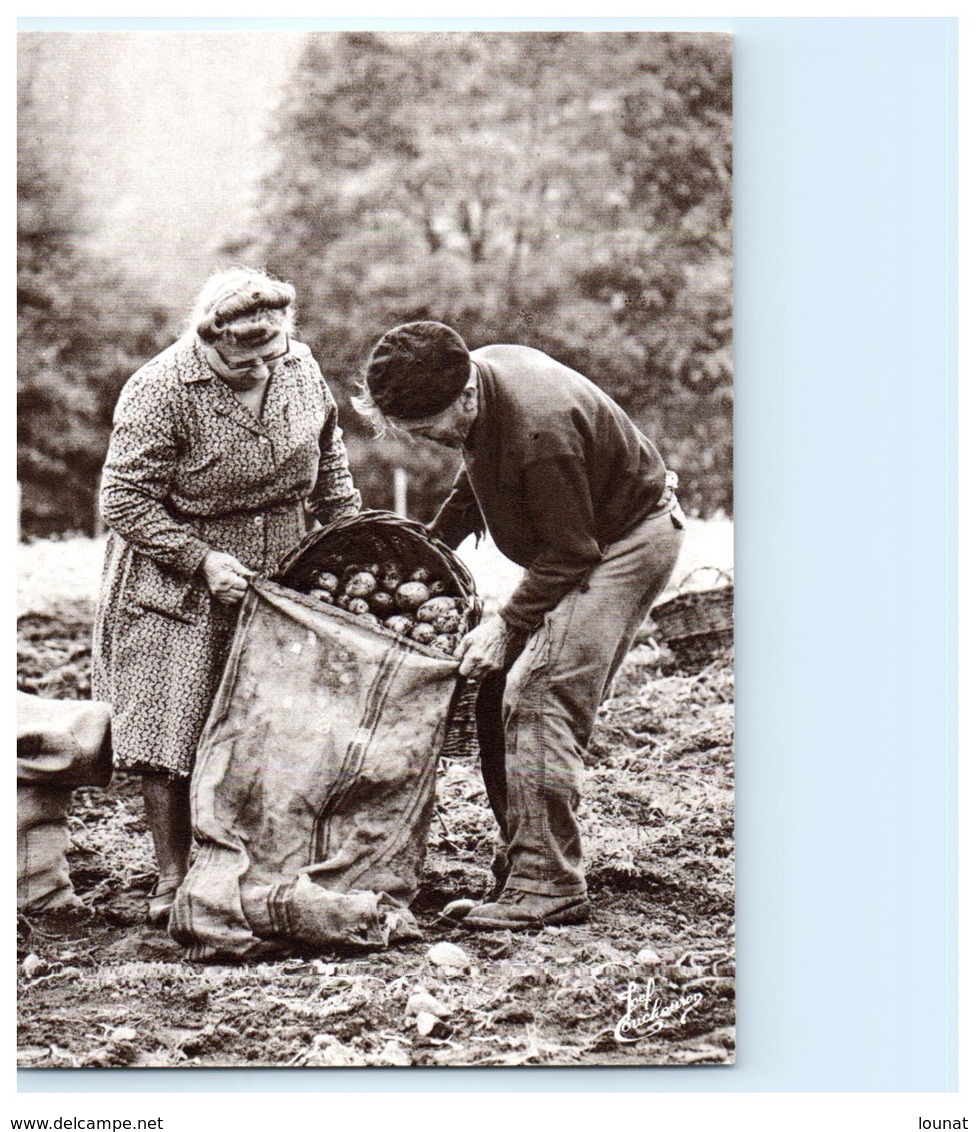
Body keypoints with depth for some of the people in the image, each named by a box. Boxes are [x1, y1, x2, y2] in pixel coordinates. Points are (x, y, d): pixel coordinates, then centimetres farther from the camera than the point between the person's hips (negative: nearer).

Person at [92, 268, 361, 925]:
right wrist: (201, 559, -22)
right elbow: (125, 500, -17)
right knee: (169, 732, -4)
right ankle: (174, 880, 8)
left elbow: (328, 457, 16)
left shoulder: (299, 365, -2)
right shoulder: (160, 391, -20)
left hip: (283, 576, 5)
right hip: (177, 589, -4)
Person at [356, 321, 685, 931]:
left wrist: (507, 624, -23)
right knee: (499, 695, 3)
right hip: (578, 540, 9)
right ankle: (526, 864, 10)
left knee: (536, 695, -18)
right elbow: (479, 478, 13)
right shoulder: (476, 373, -7)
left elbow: (568, 553, -26)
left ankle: (548, 886, -14)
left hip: (630, 541, -9)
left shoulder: (539, 429, -35)